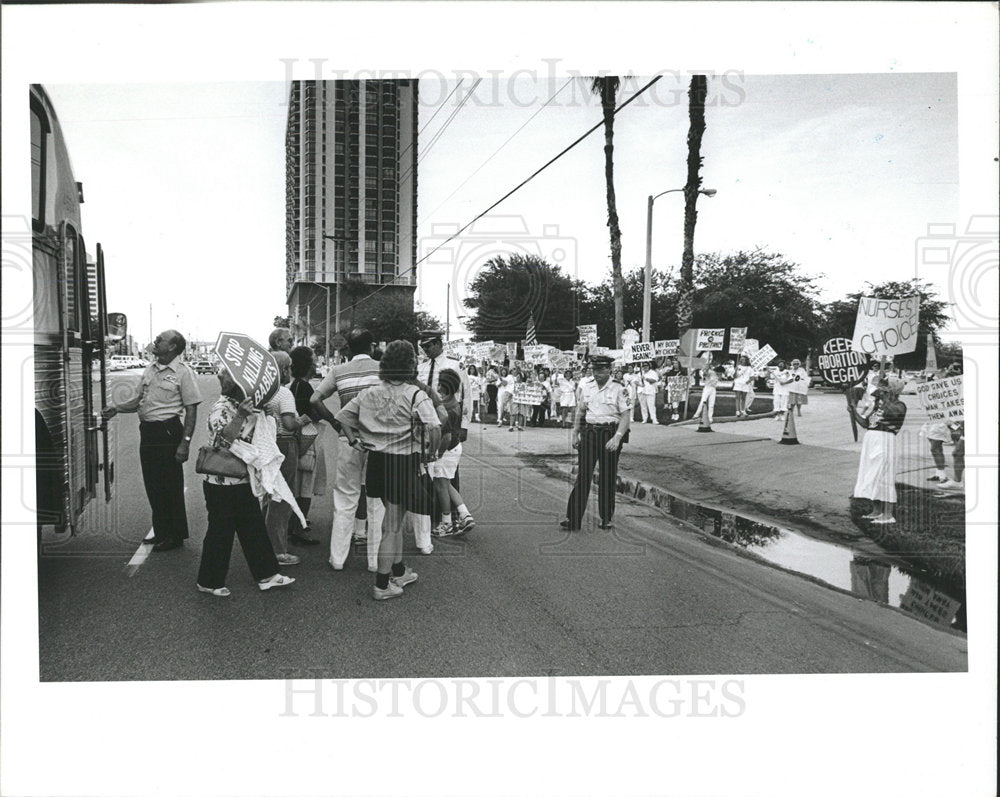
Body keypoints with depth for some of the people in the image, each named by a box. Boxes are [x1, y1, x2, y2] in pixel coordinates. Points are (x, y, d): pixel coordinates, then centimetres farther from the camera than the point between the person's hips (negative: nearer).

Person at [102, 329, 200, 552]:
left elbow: (191, 410, -11)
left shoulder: (182, 372, -9)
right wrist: (117, 408, 2)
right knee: (152, 484, 13)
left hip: (168, 431, -7)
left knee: (171, 485, 0)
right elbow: (139, 399, 21)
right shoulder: (150, 369, 12)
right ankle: (161, 532, 26)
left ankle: (175, 536, 11)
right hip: (147, 431, 7)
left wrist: (185, 442, -16)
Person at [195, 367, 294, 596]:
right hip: (223, 484, -9)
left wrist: (261, 414, 9)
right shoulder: (221, 409, -17)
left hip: (244, 482, 9)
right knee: (220, 532, 3)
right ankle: (209, 581, 19)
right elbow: (224, 439, -33)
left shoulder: (243, 407, 11)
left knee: (254, 528, 13)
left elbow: (255, 440, 24)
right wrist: (240, 417, -42)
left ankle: (266, 575, 22)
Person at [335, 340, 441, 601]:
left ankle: (399, 571, 37)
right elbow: (434, 428, -25)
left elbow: (343, 416, 6)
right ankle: (382, 585, 13)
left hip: (377, 460, 6)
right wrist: (432, 453, -11)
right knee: (392, 526, 4)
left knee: (395, 520, 23)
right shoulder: (416, 395, -14)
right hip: (403, 462, -6)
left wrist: (353, 441, 11)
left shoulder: (369, 393, 3)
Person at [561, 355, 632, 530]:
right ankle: (573, 520, -3)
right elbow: (580, 411, 17)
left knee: (608, 478, 5)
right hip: (588, 432, 3)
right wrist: (575, 434, 13)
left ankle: (607, 518, 19)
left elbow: (626, 416, -9)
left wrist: (617, 437, -20)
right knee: (583, 475, -2)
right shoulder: (586, 386, 9)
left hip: (610, 433, -3)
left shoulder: (619, 389, -5)